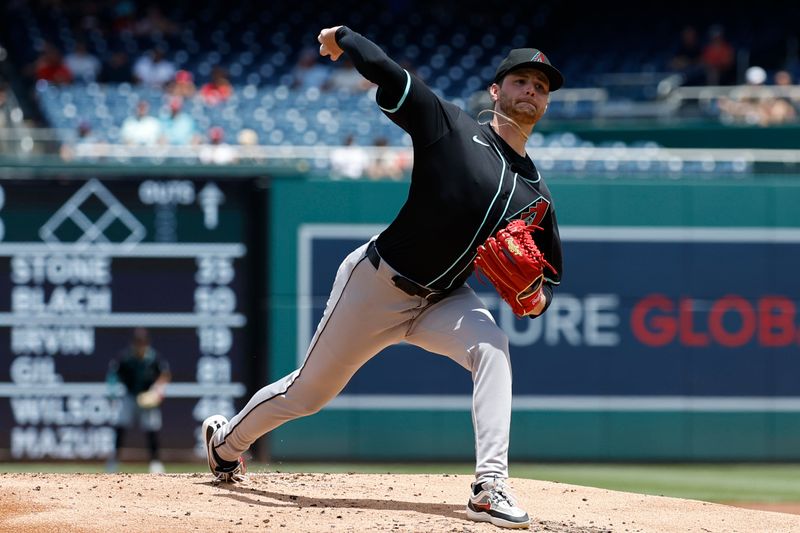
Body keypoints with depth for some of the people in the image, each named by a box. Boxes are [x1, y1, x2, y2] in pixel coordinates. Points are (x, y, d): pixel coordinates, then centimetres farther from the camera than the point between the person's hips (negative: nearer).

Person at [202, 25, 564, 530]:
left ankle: (490, 488, -35)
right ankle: (227, 440, 41)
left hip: (443, 299, 4)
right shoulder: (450, 125, -14)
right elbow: (383, 69, -22)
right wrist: (343, 38, -5)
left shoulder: (536, 194, 2)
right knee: (309, 391, 10)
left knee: (492, 347, -29)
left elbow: (550, 270, 10)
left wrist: (537, 297, -13)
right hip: (376, 283, -4)